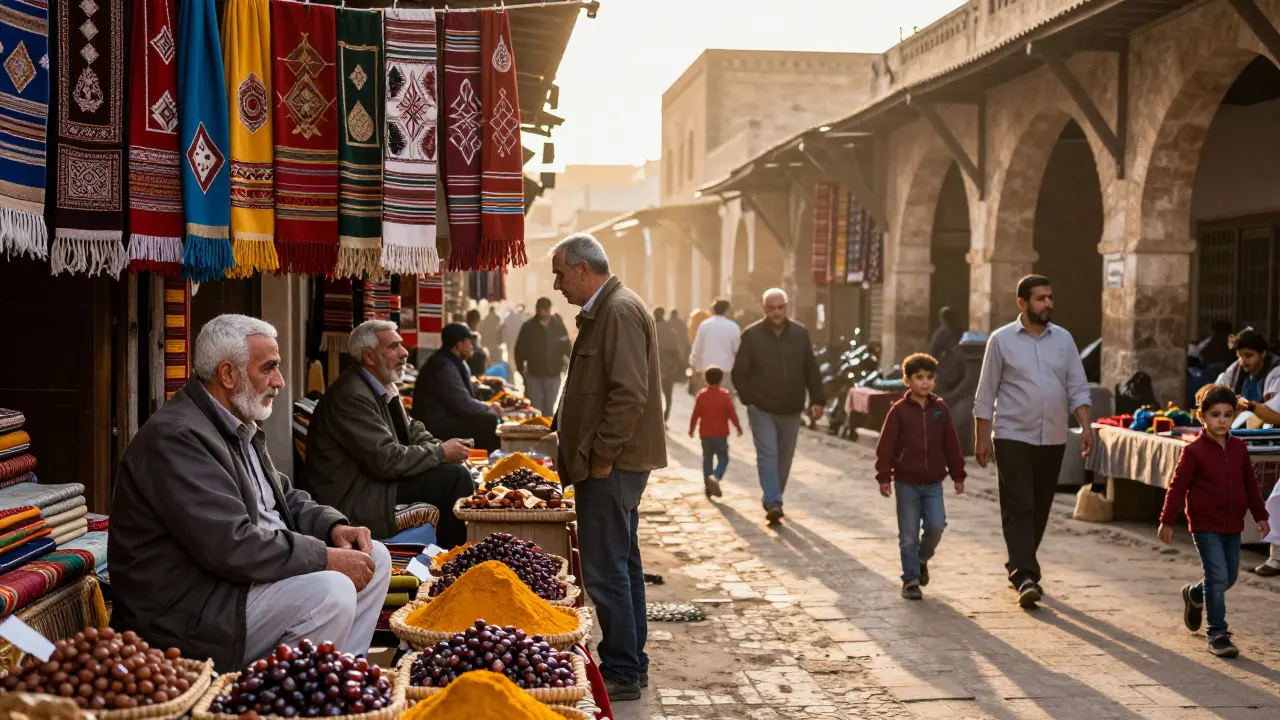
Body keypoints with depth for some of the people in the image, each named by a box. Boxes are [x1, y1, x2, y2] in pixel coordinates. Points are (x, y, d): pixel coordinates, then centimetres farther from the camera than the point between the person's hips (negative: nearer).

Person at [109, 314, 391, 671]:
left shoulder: (241, 427, 13)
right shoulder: (175, 437, -20)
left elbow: (286, 497, 21)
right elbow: (231, 546, -27)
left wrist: (335, 527, 0)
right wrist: (326, 557, -21)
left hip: (243, 576, 10)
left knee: (373, 558, 5)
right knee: (331, 591, -28)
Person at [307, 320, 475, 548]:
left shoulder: (386, 387, 9)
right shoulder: (352, 395, -21)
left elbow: (411, 431, 15)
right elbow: (387, 460, -26)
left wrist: (444, 448, -4)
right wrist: (441, 452, -15)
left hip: (375, 477, 10)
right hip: (355, 496, -10)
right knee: (455, 477, -17)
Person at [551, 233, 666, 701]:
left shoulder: (620, 311, -16)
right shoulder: (602, 310, 16)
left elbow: (630, 393, -23)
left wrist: (601, 456, -19)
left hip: (612, 466, -11)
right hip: (611, 464, 11)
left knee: (605, 572, -6)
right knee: (623, 565, 16)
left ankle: (622, 672, 3)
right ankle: (632, 665, 25)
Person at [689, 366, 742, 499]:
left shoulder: (702, 395, -2)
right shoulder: (725, 395, -7)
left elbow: (695, 414, 0)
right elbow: (732, 414, -9)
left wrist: (691, 428, 15)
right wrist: (739, 428, 5)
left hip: (705, 434, 2)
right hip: (720, 434, -2)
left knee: (707, 460, 12)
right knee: (723, 459, 5)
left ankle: (708, 487, 13)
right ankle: (715, 478, -22)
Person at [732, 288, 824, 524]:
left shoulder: (800, 333, 4)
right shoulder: (751, 335, -4)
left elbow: (812, 370, 7)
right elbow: (739, 372, 0)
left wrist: (816, 400, 0)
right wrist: (749, 400, -5)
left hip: (791, 410, 3)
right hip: (761, 409, -3)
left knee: (784, 457, 10)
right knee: (767, 454, -13)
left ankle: (773, 499, 25)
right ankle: (773, 503, -18)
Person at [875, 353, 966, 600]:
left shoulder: (941, 409, 4)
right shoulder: (899, 410, -4)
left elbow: (951, 444, 9)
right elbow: (885, 445, -5)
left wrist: (958, 475, 9)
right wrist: (884, 476, -9)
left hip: (933, 483, 2)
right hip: (906, 483, -2)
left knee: (936, 526, -8)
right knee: (909, 534, 2)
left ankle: (921, 559, 21)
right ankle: (911, 580, 13)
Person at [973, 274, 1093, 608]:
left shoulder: (1063, 339, 8)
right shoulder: (1002, 340, -1)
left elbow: (1077, 388, 8)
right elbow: (986, 394, 1)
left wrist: (1085, 427, -6)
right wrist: (982, 439, -2)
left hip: (1053, 439, 4)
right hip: (1013, 438, -4)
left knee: (1040, 509, 10)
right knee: (1019, 508, -10)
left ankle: (1018, 567, 25)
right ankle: (1025, 578, -13)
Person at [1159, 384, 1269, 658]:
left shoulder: (1239, 448, 5)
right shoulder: (1194, 451, -11)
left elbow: (1250, 484, 15)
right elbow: (1178, 486, -10)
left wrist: (1260, 516, 17)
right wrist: (1167, 521, -12)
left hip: (1232, 525, 6)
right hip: (1205, 525, -6)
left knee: (1229, 577, 13)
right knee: (1217, 576, -11)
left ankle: (1194, 595, 42)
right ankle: (1217, 633, -1)